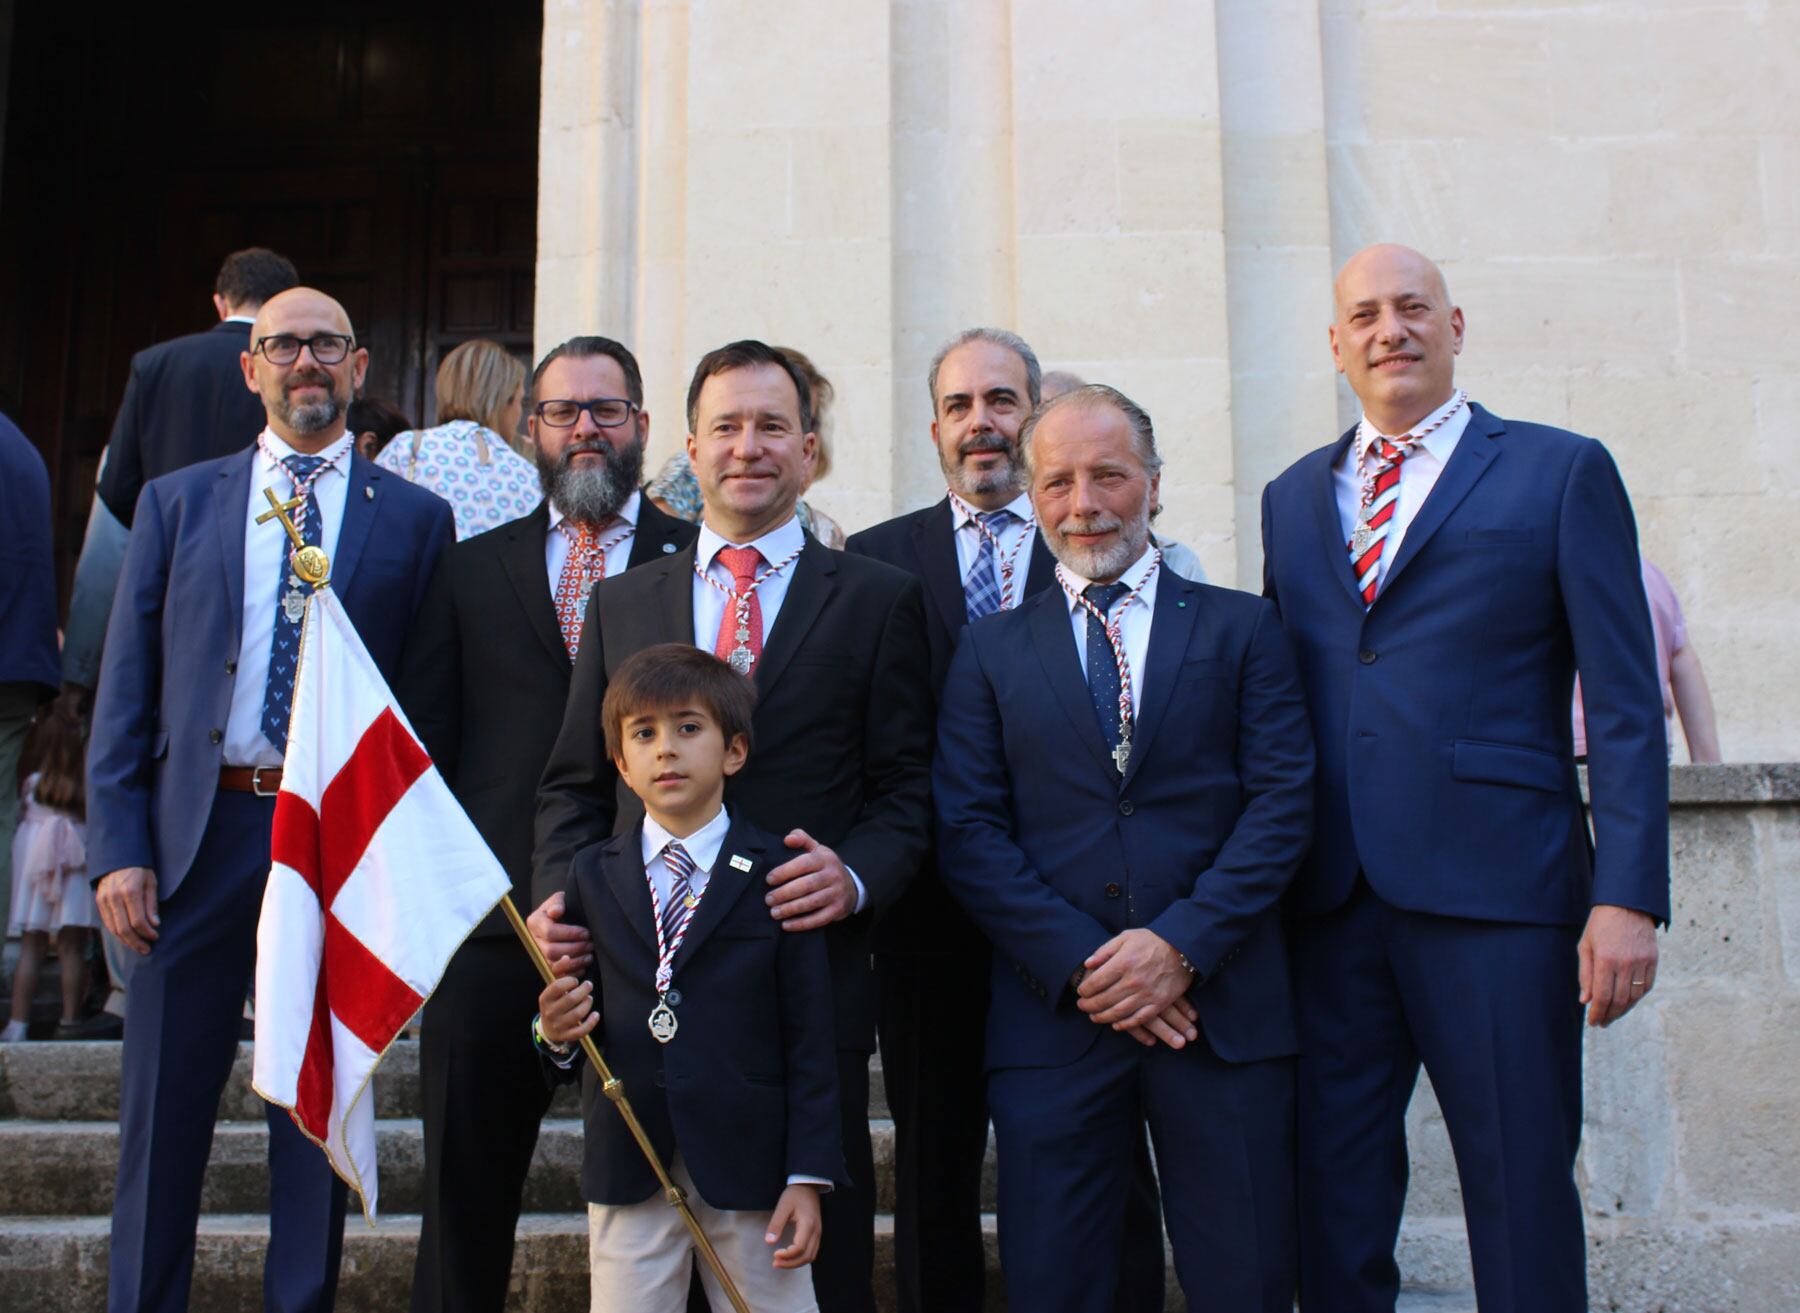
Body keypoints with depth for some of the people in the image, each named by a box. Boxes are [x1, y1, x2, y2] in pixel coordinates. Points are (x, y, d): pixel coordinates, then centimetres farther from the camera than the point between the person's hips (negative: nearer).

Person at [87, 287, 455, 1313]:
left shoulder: (414, 518, 5)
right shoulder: (177, 503, 10)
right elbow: (127, 691, 6)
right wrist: (119, 847, -2)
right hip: (199, 832, 2)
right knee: (166, 1101, 9)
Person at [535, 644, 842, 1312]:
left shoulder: (778, 873, -2)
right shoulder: (591, 875, 7)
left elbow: (810, 1038, -4)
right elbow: (575, 1016, 8)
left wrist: (808, 1176, -8)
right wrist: (555, 1032, -15)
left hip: (748, 1166, -2)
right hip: (626, 1169, 2)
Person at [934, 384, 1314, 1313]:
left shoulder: (1242, 628, 9)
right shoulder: (989, 651, 10)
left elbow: (1284, 800, 0)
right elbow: (967, 833, 2)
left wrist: (1184, 943, -12)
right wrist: (1080, 961, -10)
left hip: (1223, 1005, 0)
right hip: (1052, 1016, 1)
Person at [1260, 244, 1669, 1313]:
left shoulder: (1562, 472, 4)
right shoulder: (1293, 497, 16)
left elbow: (1625, 703, -1)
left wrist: (1629, 897, -10)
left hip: (1498, 895, -3)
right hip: (1329, 903, 4)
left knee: (1522, 1195, 3)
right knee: (1334, 1203, 9)